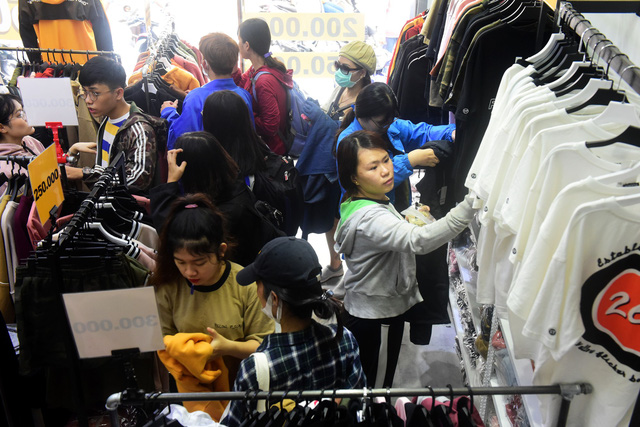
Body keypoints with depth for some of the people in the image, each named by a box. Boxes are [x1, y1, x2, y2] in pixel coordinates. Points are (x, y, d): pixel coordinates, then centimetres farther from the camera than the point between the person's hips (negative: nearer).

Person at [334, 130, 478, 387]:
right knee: (375, 388, 11)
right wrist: (471, 205, -55)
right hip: (374, 318, -10)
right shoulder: (368, 217, -33)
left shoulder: (374, 199, 1)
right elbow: (419, 241, -48)